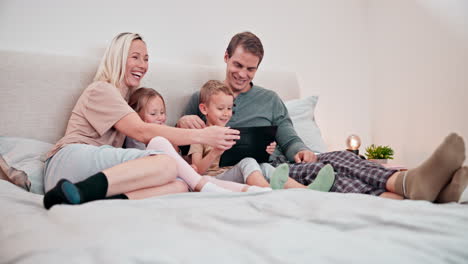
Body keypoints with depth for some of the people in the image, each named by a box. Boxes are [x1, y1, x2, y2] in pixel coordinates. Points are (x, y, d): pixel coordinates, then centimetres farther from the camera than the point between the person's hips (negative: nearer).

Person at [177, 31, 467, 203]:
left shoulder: (269, 99, 22)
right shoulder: (201, 99, 16)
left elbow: (290, 140, 15)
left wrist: (300, 150, -10)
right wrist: (183, 123, -9)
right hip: (238, 175, -3)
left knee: (336, 158, -30)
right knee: (314, 170, -34)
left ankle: (410, 182, -56)